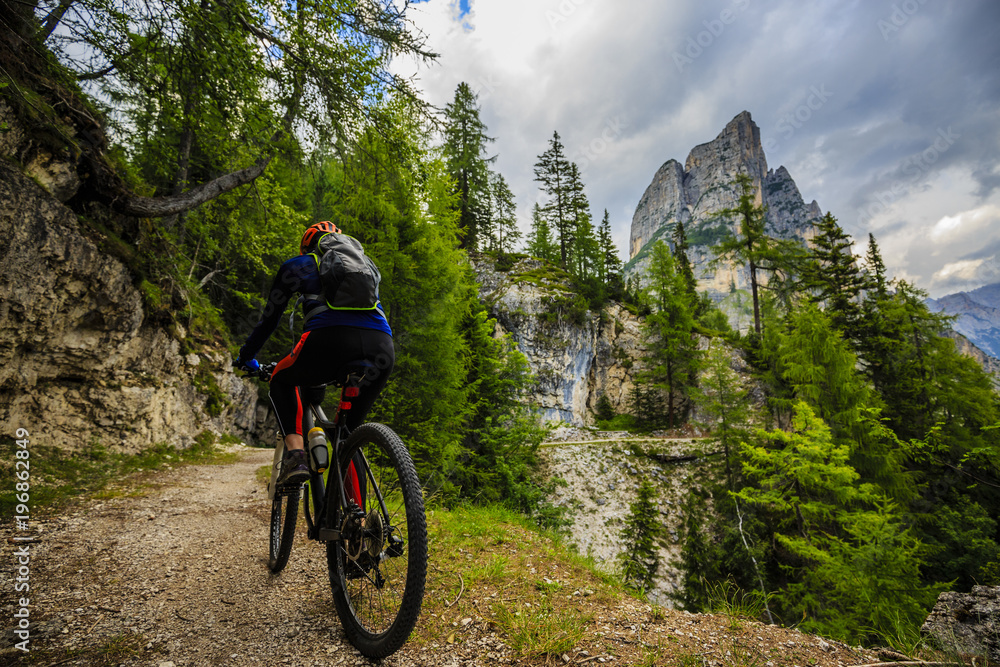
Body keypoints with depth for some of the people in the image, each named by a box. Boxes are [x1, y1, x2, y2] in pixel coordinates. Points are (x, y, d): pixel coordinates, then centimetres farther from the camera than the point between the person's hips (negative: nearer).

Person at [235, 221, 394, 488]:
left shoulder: (296, 266, 26)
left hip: (330, 340, -3)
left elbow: (269, 318, 32)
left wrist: (246, 357, 50)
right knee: (351, 427, 24)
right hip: (381, 350, 4)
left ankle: (295, 452, 8)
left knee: (282, 381, 29)